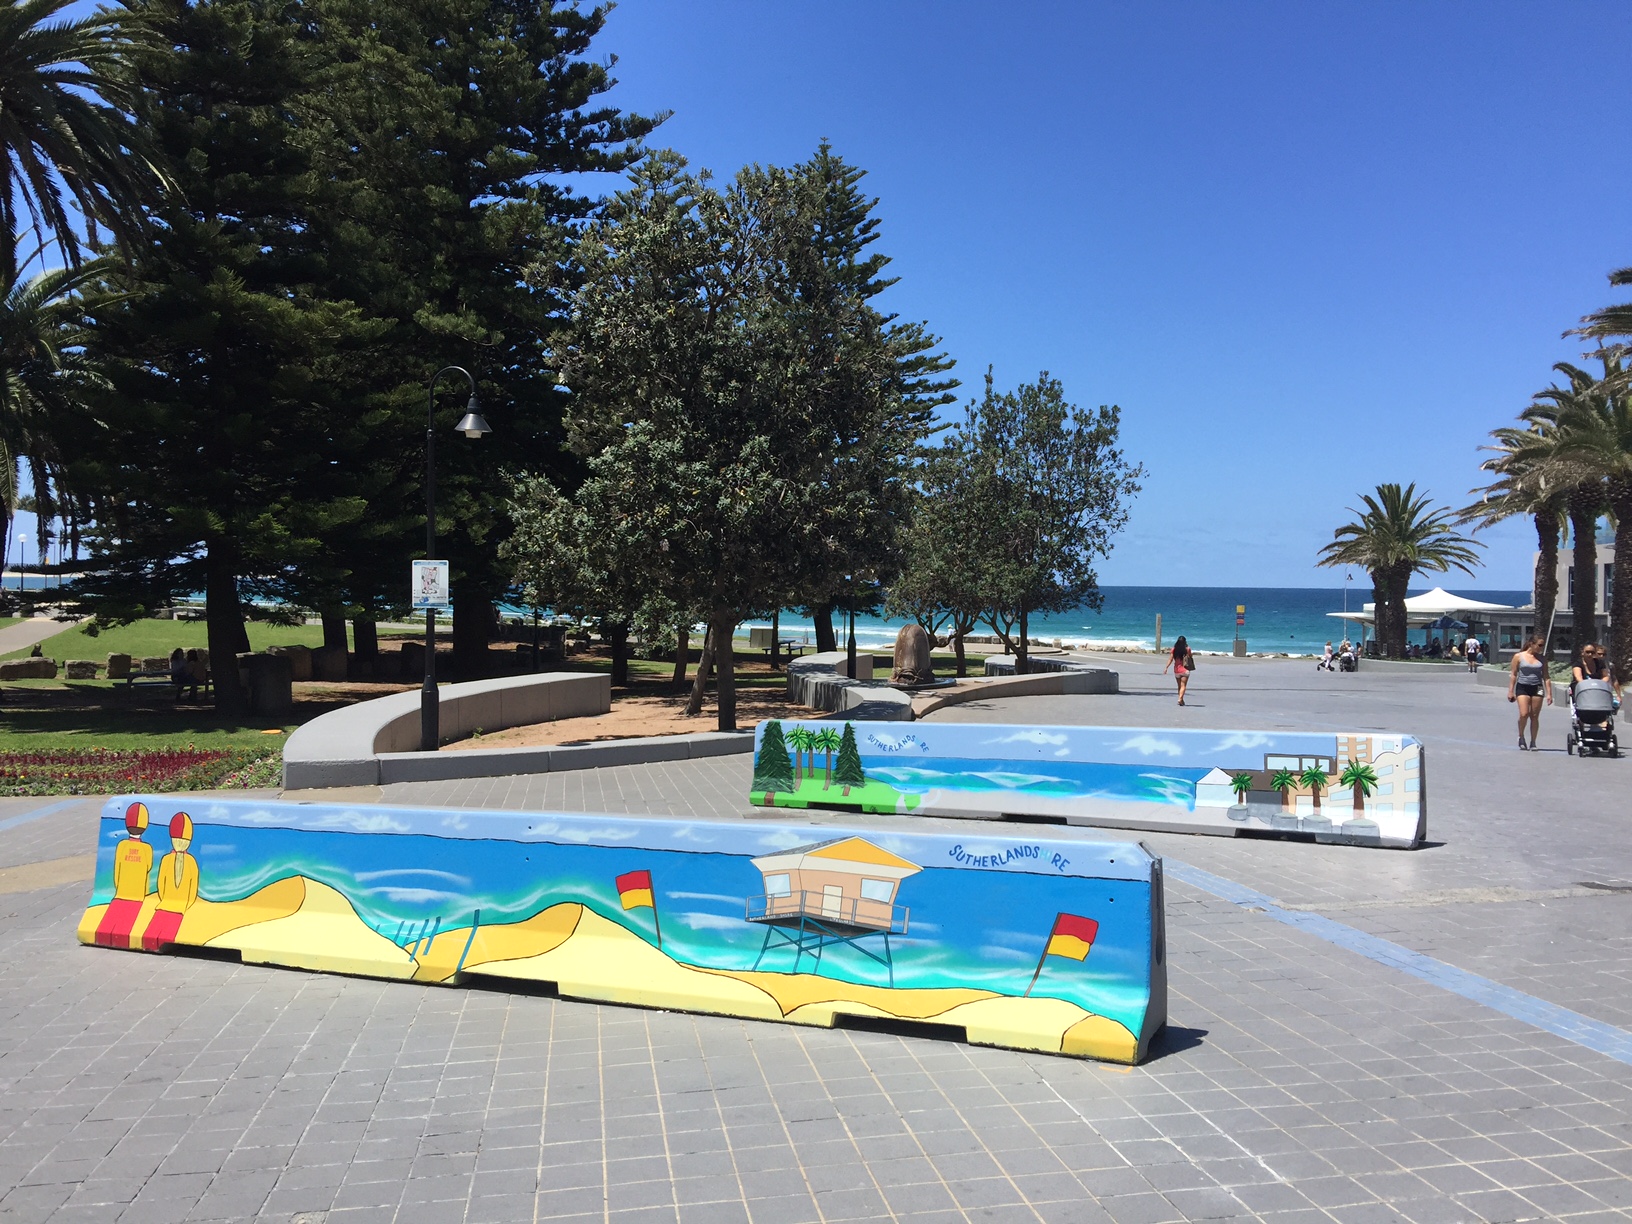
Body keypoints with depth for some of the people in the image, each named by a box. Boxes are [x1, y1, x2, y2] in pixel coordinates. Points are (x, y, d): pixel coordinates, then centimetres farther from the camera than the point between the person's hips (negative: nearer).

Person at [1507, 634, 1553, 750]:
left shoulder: (1542, 659, 8)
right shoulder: (1519, 656, 1)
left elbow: (1546, 677, 8)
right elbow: (1513, 674, 1)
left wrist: (1549, 694, 1)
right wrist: (1511, 691, -3)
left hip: (1537, 688, 2)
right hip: (1522, 687, -2)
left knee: (1535, 716, 2)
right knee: (1524, 714, -14)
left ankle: (1533, 742, 11)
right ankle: (1521, 736, 10)